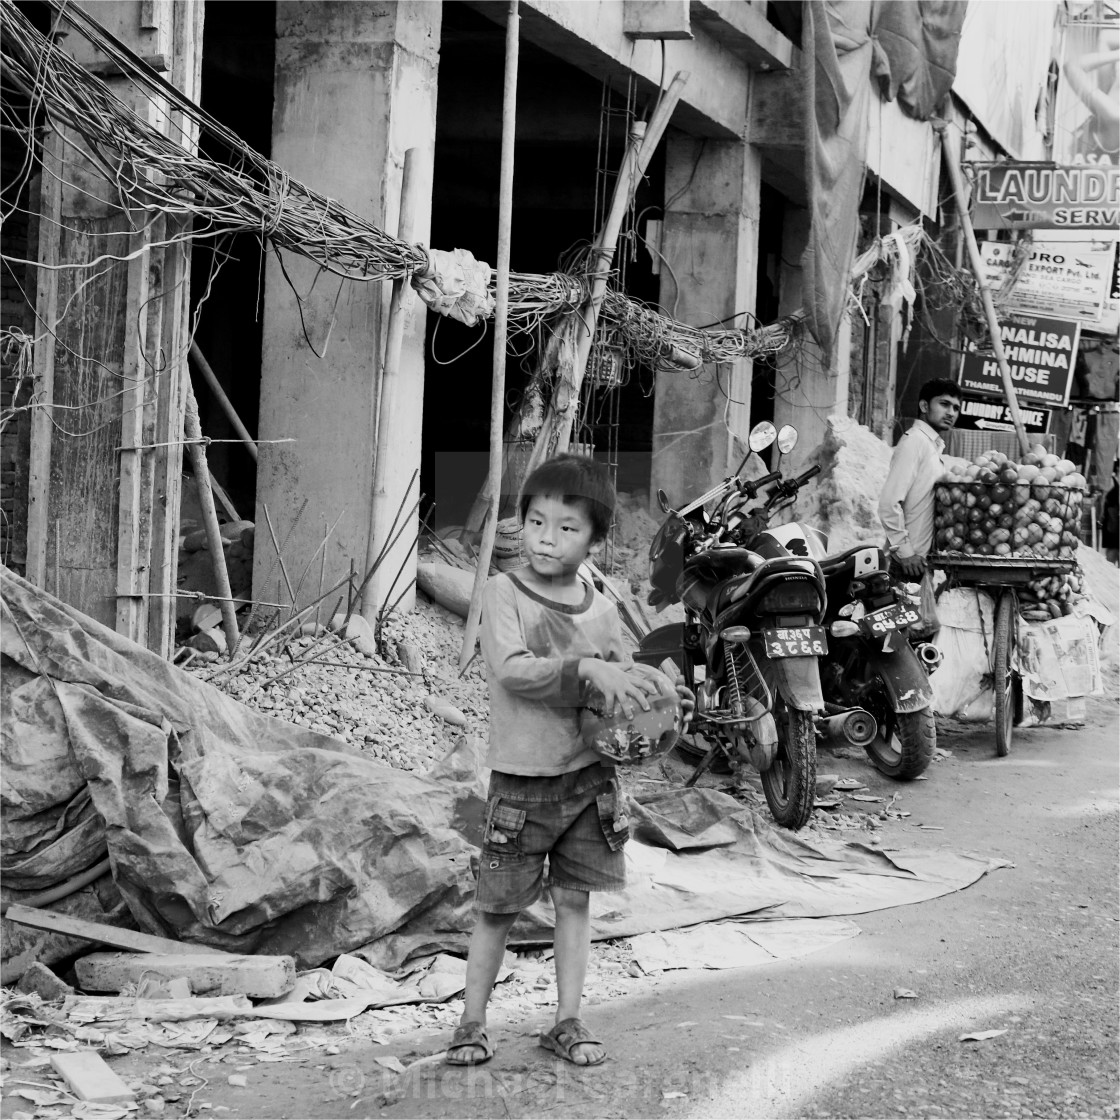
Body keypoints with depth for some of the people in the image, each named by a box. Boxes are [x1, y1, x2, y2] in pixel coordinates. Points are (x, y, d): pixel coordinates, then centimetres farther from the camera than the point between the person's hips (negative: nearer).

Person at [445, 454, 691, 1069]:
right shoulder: (504, 592, -8)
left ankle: (567, 1020, 20)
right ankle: (472, 1022, 16)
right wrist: (586, 668, -30)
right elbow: (510, 670, -22)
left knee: (575, 899, 10)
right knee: (498, 907, 3)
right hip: (521, 779, -4)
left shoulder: (600, 608, 6)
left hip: (590, 776, 4)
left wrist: (659, 702, -5)